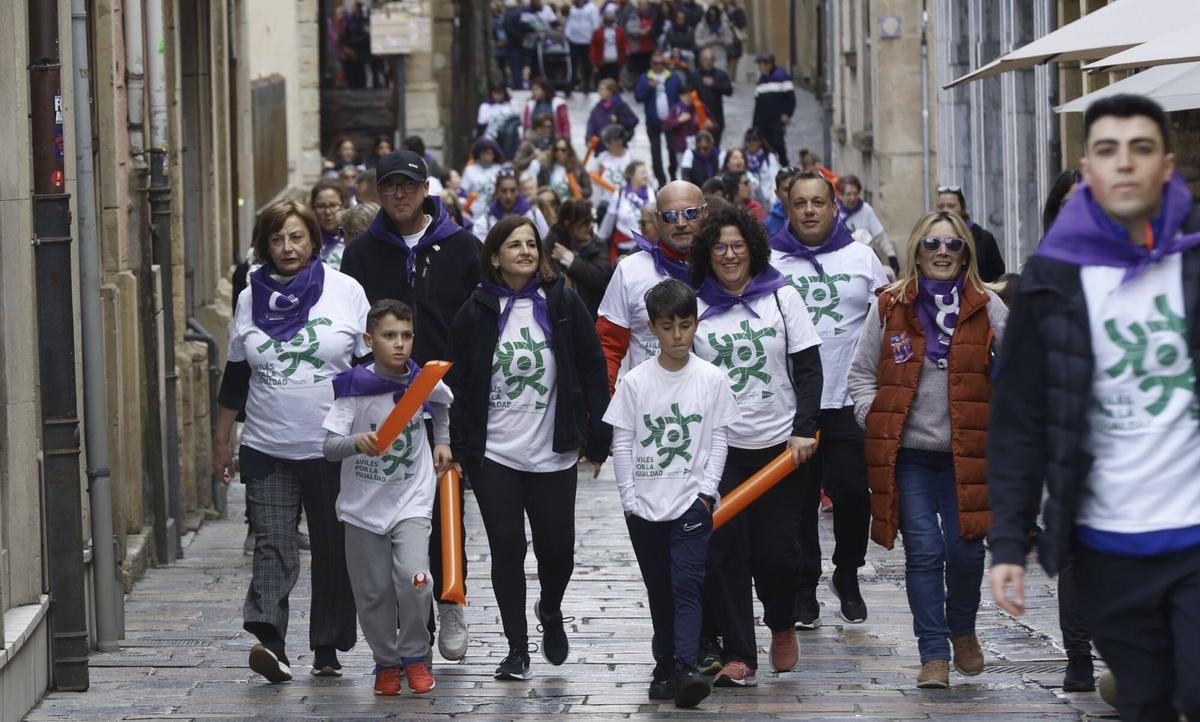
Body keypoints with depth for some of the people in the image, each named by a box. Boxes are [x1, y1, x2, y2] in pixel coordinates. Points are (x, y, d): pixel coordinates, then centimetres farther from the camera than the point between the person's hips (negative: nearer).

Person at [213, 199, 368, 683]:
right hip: (267, 448, 1)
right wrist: (221, 439, 14)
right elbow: (235, 376, 15)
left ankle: (328, 648, 15)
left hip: (334, 448, -1)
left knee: (334, 550, 6)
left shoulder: (345, 291, 1)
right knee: (272, 545, -12)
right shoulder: (251, 298, 8)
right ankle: (269, 640, -25)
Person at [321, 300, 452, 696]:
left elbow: (443, 402, 24)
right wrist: (356, 442, -39)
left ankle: (415, 656, 1)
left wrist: (442, 442, 20)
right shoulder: (354, 386, -13)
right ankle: (386, 663, 26)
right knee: (374, 593, 6)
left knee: (414, 577, -18)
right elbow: (328, 447, -21)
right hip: (364, 505, -1)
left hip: (411, 500, 1)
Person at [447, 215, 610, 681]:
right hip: (494, 454, 0)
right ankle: (517, 647, 10)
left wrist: (597, 440, -1)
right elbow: (458, 382, 4)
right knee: (507, 549, -1)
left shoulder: (563, 305, 1)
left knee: (557, 548, 3)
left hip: (552, 453, 0)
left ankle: (550, 611, 35)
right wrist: (459, 446, -2)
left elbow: (593, 372, 3)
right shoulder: (476, 312, 0)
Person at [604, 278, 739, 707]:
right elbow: (622, 443, 2)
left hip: (692, 503, -2)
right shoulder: (635, 382, 0)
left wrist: (706, 490, -6)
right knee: (659, 591, 10)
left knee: (687, 586, -12)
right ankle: (665, 667, 20)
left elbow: (718, 438, 2)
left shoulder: (711, 379, -1)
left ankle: (685, 669, -21)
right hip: (644, 507, 2)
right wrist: (629, 499, -3)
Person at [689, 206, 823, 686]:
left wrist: (804, 429, -7)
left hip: (779, 444, 0)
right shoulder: (695, 306, 4)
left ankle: (782, 626, 27)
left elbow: (808, 367, 3)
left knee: (776, 551, -2)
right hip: (719, 447, 0)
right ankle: (738, 656, 0)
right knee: (725, 552, -6)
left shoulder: (781, 296, 4)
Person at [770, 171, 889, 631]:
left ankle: (847, 576, 17)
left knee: (854, 493, -5)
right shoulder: (770, 262, 5)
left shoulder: (861, 257, 8)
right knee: (798, 502, 3)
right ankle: (804, 591, 14)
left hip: (849, 403, 0)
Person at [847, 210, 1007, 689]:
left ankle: (962, 629, 28)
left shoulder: (987, 307, 3)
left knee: (965, 548, -1)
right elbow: (861, 373, 10)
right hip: (907, 453, 0)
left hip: (965, 452, 0)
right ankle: (933, 654, 2)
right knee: (923, 551, -5)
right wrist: (874, 419, -2)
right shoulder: (890, 308, 3)